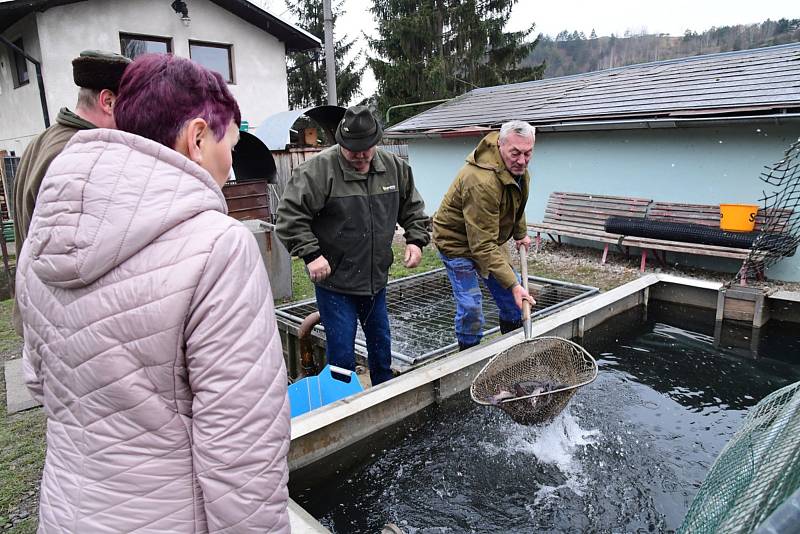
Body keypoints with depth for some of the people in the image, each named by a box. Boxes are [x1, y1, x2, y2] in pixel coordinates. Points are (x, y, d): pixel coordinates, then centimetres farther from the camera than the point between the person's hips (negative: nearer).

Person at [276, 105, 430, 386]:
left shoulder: (395, 168, 1)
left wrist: (416, 239, 2)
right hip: (334, 280, -5)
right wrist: (311, 254, -22)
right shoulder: (319, 169, -17)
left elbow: (412, 208, 15)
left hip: (376, 278, 6)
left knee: (381, 344, 21)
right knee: (342, 351, 1)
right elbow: (290, 215, -16)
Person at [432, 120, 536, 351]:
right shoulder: (482, 182, -37)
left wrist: (521, 233, 17)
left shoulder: (517, 166, -9)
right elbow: (483, 246, -37)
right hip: (458, 242, -8)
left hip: (489, 237, 8)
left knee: (514, 301, 10)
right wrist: (513, 284, -37)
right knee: (471, 309, -11)